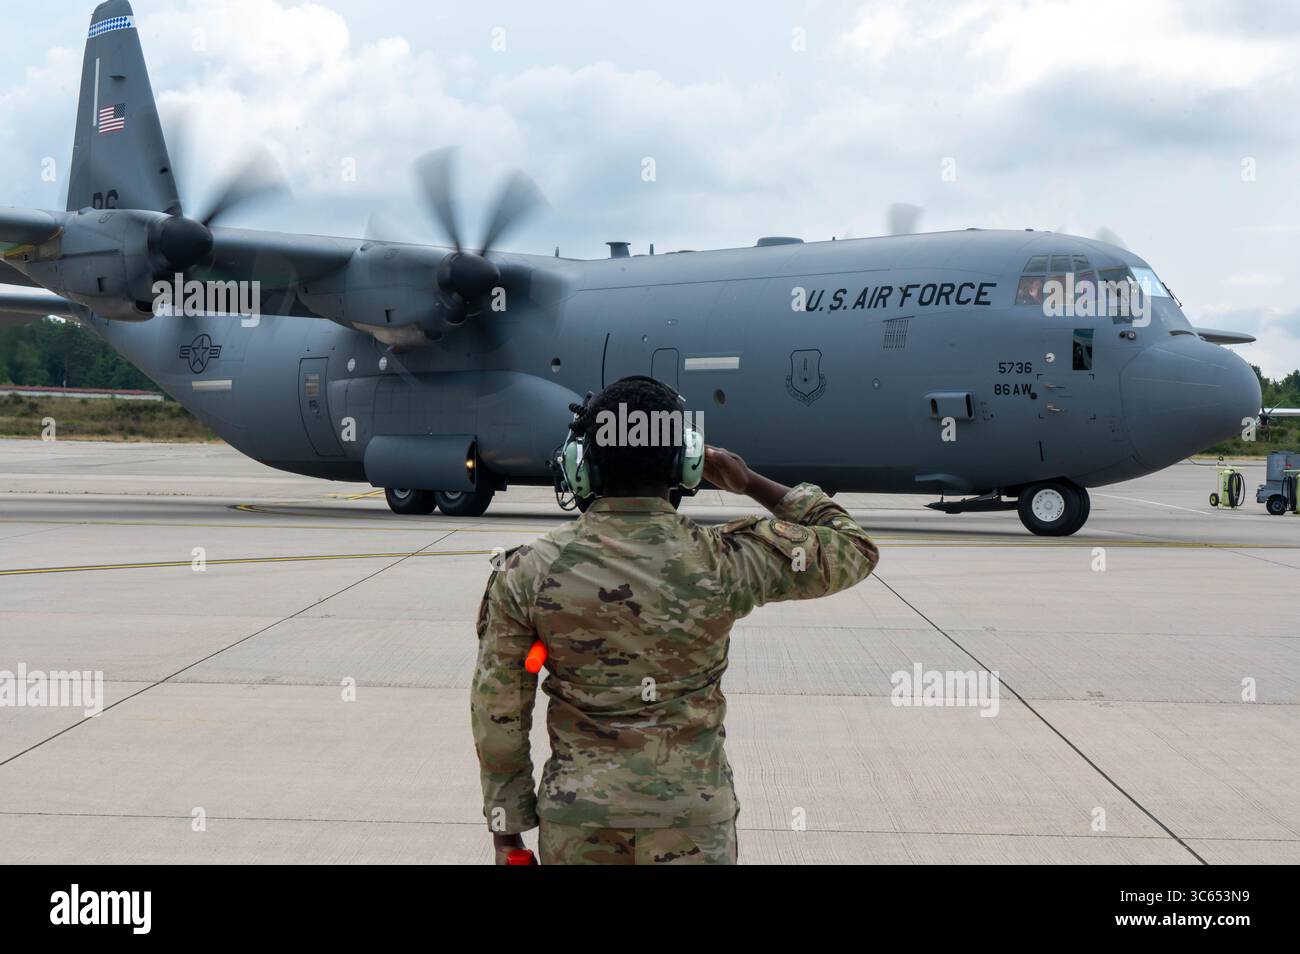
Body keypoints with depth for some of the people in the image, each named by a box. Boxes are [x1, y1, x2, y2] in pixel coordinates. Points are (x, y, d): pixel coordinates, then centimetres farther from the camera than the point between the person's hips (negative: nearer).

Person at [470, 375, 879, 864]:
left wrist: (507, 826, 6)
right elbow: (853, 550, 1)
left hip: (574, 814, 1)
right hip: (691, 816, -1)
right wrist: (755, 484, 6)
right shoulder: (725, 563, -14)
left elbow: (498, 711, -5)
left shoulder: (528, 571, -11)